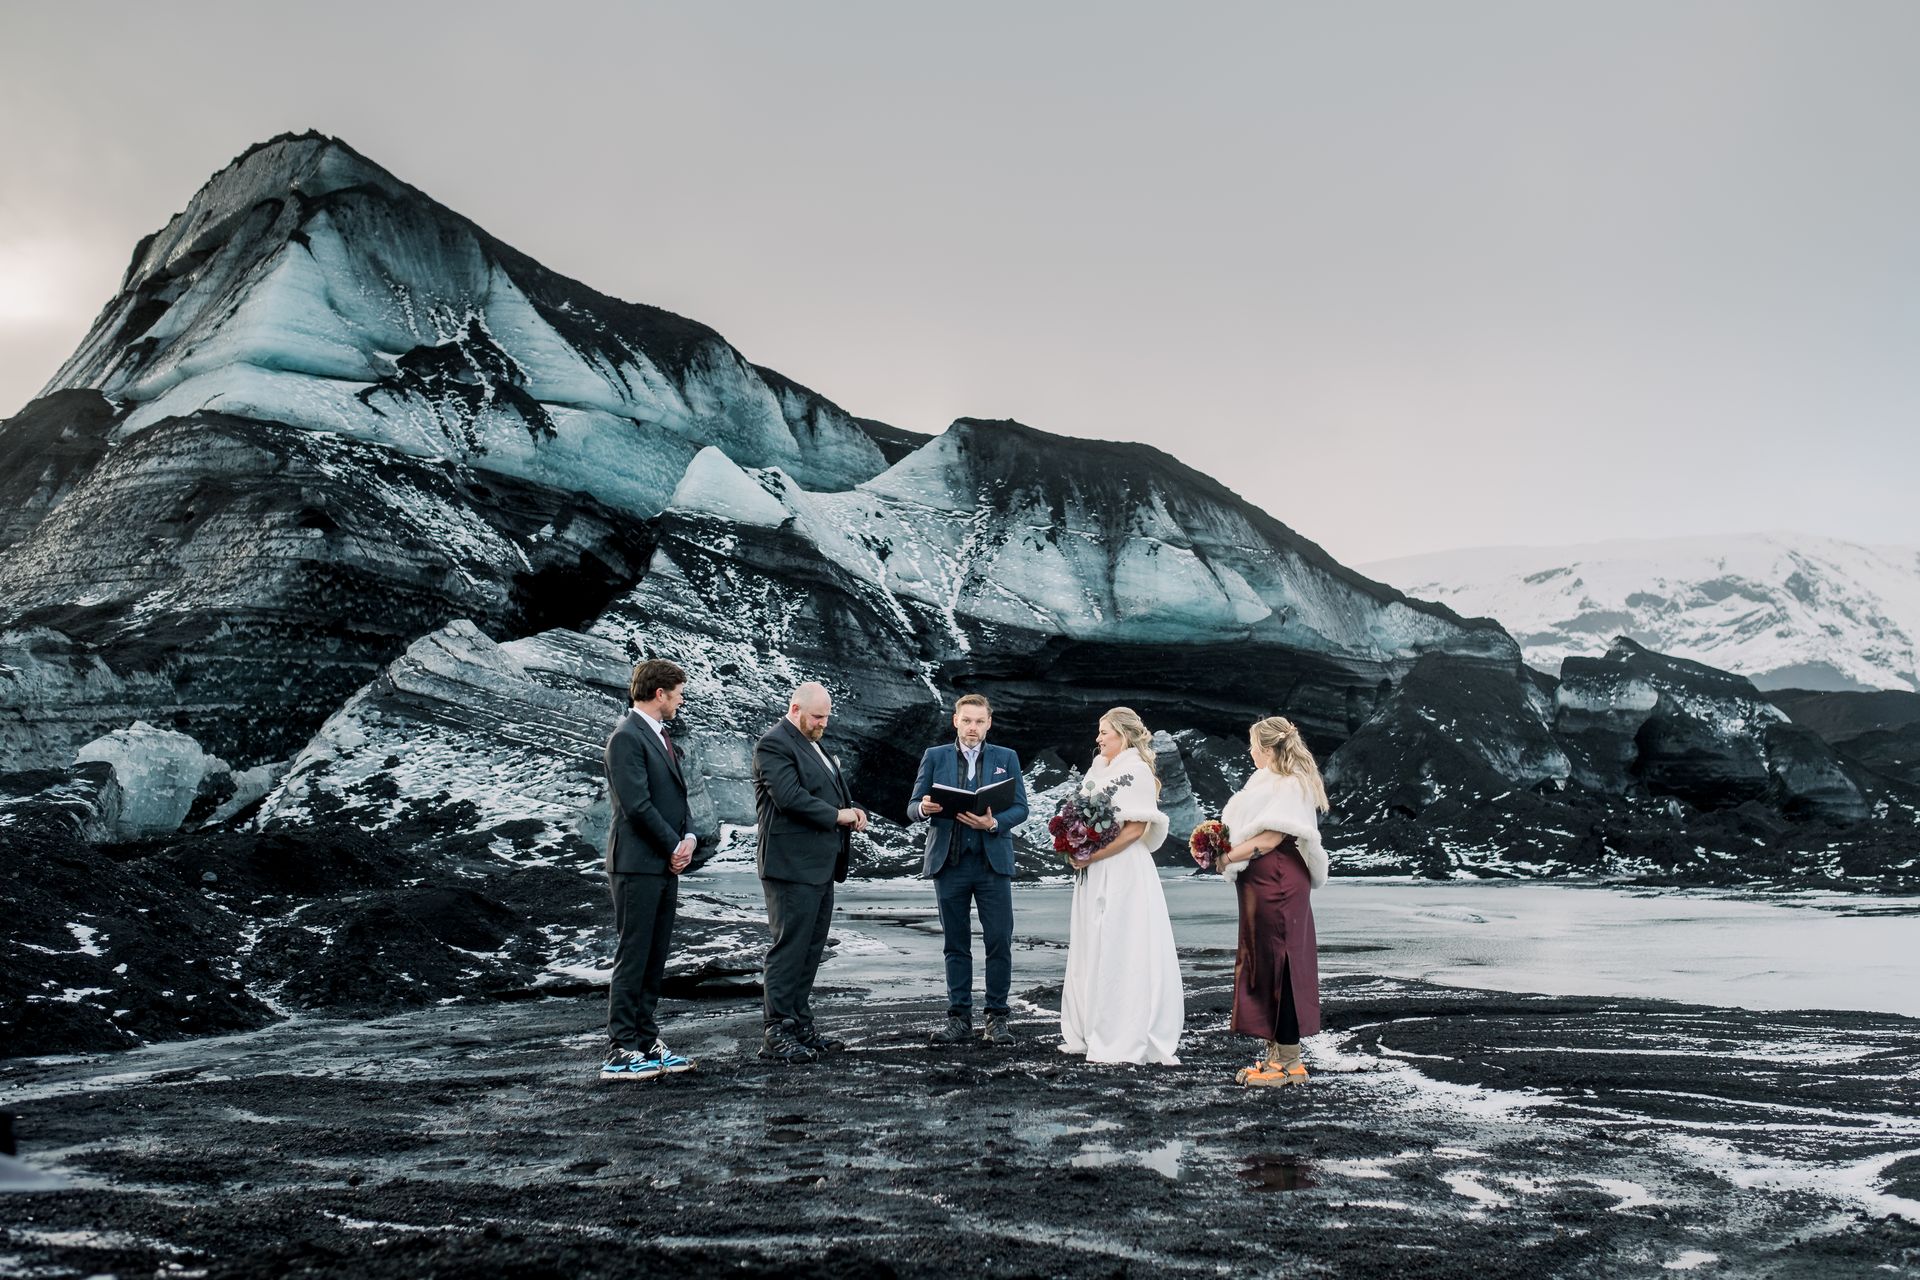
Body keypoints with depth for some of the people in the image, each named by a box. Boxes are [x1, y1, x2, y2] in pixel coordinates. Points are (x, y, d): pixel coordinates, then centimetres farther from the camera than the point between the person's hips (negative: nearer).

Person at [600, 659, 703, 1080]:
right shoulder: (626, 737, -13)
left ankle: (646, 1043, 18)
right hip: (637, 864, -9)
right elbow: (636, 805, -19)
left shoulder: (661, 734, 17)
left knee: (654, 960, 12)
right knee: (632, 958, -5)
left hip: (666, 864, 9)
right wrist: (674, 846, -10)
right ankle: (619, 1053, 0)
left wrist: (689, 836, 2)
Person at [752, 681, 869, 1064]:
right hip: (792, 864, -10)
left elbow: (832, 791, 25)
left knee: (811, 949, 12)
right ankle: (777, 1035, 0)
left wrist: (852, 809, 4)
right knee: (789, 949, -6)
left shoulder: (812, 745, 20)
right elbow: (789, 797, -21)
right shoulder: (774, 744, -11)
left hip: (820, 866, 10)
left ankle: (801, 1027, 20)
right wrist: (837, 815, -14)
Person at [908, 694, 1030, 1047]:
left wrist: (994, 823, -17)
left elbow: (1020, 808, 3)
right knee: (955, 944, 6)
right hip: (948, 862, 1)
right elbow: (912, 808, 5)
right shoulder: (934, 757, 8)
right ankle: (959, 1018, 14)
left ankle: (997, 1017, 8)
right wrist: (924, 809, -18)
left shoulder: (1007, 758, 9)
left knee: (999, 942, -2)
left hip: (993, 861, 0)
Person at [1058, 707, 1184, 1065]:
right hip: (1095, 873, 8)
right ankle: (1089, 1032, 19)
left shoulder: (1136, 771, -9)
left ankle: (1125, 1041, 1)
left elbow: (1134, 830, -15)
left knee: (1120, 954, -5)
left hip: (1123, 872, -8)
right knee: (1091, 950, 11)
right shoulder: (1098, 770, 15)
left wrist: (1092, 855, -17)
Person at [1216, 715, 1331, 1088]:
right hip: (1260, 884, 10)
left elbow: (1271, 838, -18)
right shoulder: (1267, 781, 17)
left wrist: (1229, 856, -14)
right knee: (1261, 964, 12)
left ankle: (1289, 1061, 3)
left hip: (1278, 884, -10)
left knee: (1278, 965, -4)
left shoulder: (1290, 784, -13)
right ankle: (1275, 1053, 19)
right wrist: (1224, 847, 3)